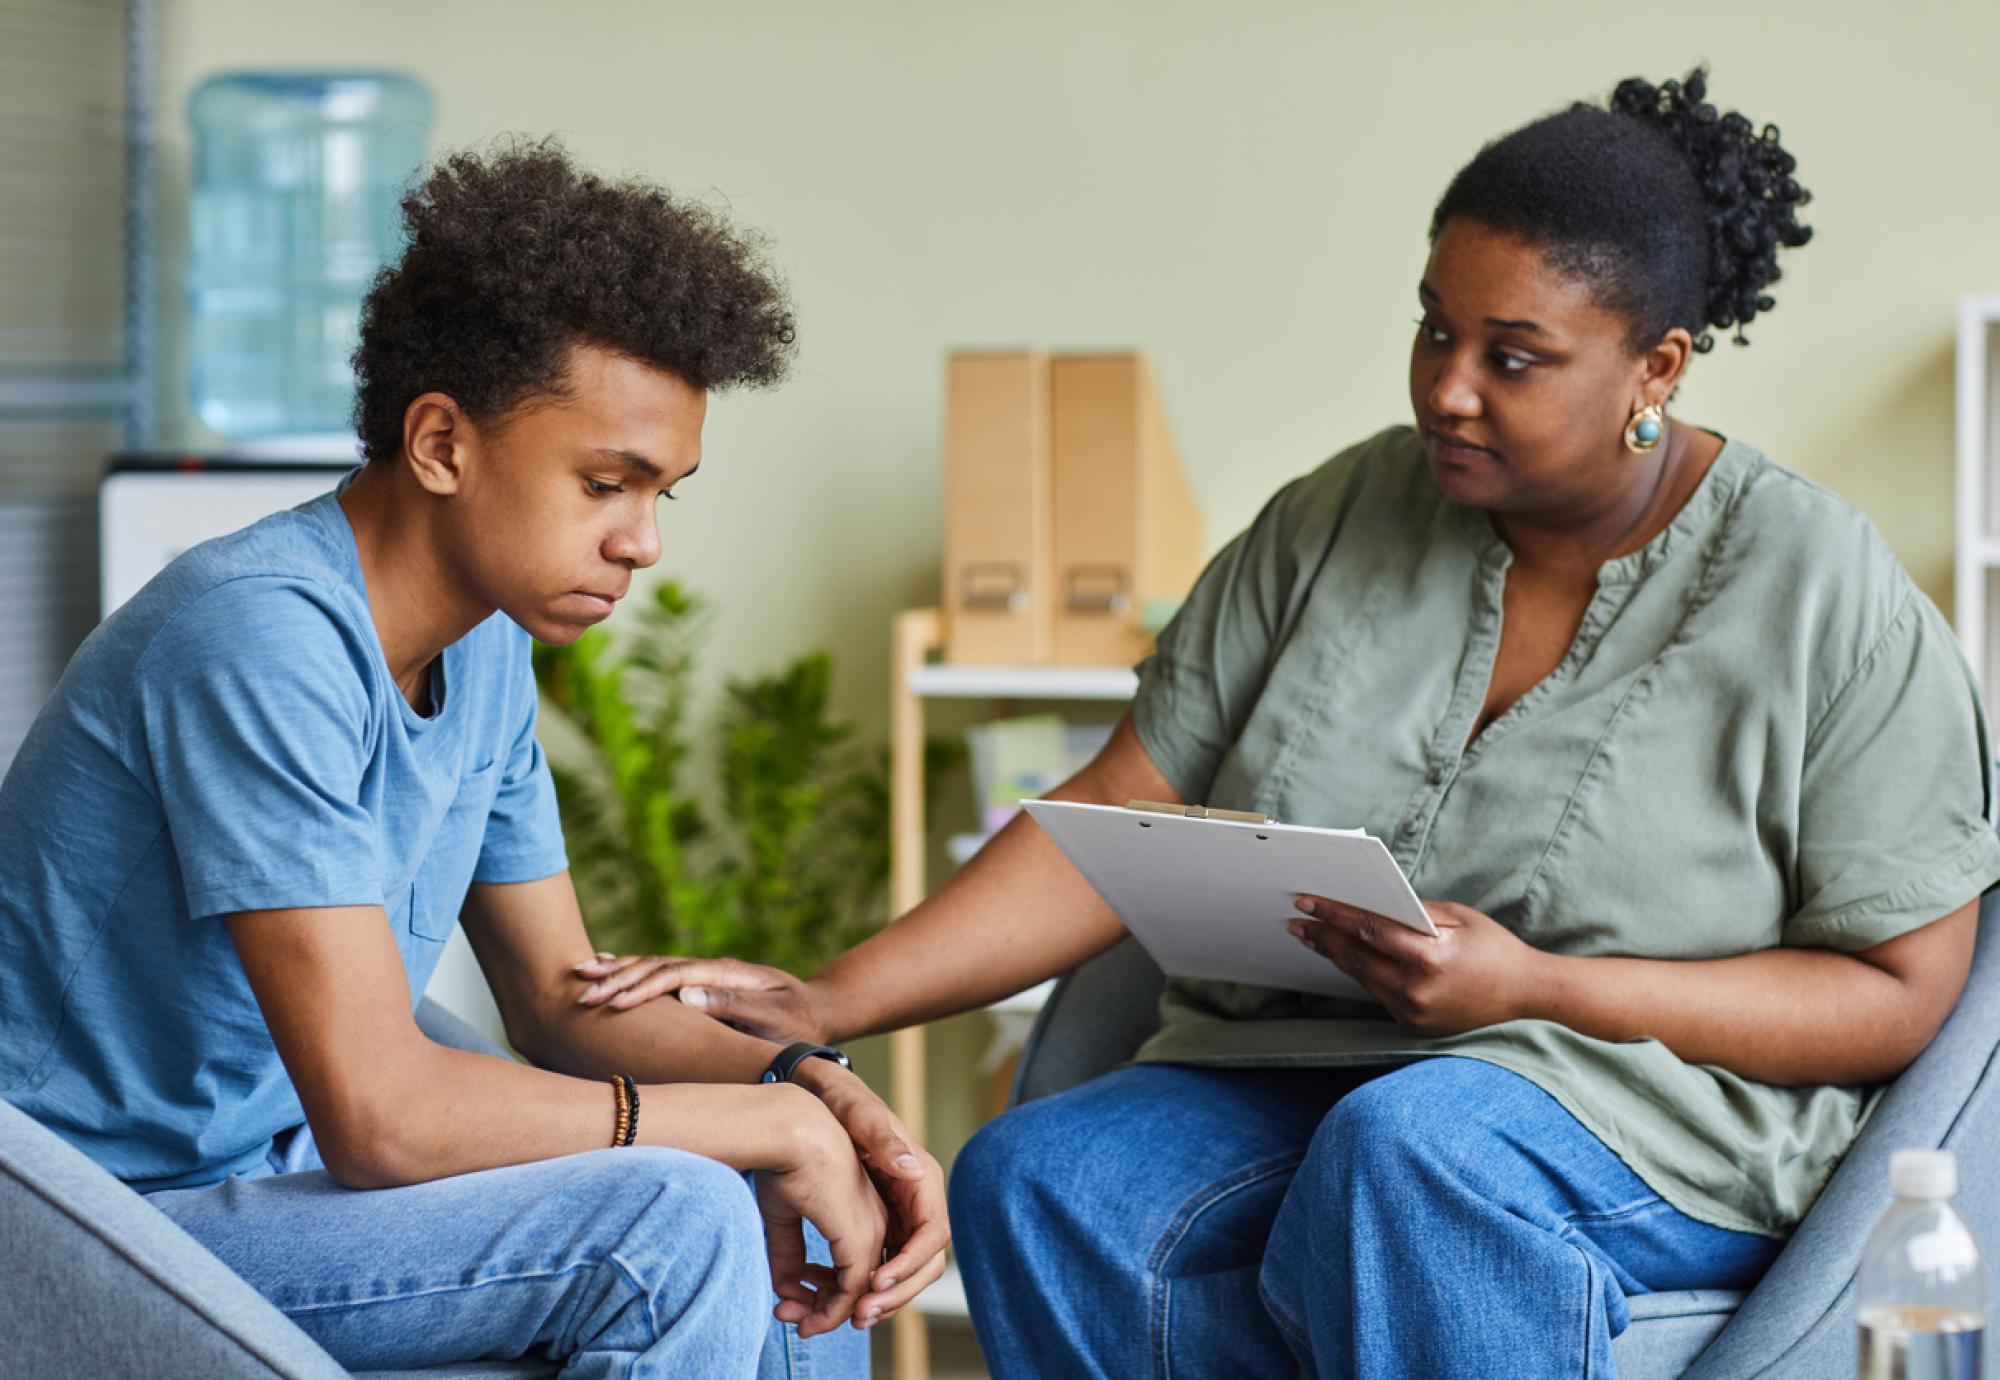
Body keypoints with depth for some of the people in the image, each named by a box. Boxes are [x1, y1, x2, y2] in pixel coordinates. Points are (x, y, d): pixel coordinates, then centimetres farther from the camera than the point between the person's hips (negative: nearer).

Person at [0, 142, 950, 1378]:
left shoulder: (487, 647, 5)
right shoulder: (264, 636, -25)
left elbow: (562, 999, 12)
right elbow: (378, 1111, -30)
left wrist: (816, 1093, -7)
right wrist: (770, 1125, -22)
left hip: (292, 1161, 9)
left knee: (804, 1236, 5)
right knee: (674, 1223, -24)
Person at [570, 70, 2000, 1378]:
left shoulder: (1824, 595, -5)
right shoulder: (1339, 519, 6)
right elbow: (1121, 816, 3)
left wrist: (1535, 987, -18)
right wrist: (828, 1004, -10)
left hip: (1652, 1105, -4)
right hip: (1291, 1074, 4)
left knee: (1402, 1147, -38)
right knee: (1036, 1181, -27)